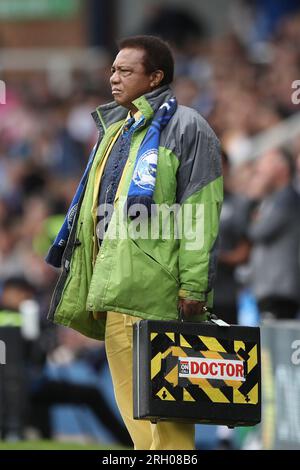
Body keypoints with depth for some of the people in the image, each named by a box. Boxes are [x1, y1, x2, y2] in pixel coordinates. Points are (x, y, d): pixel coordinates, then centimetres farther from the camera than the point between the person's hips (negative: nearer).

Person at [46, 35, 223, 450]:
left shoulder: (184, 128, -4)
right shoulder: (115, 130, 23)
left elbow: (201, 214, -10)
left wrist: (194, 287, -16)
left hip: (155, 290, -8)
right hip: (115, 289, 9)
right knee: (132, 403, 8)